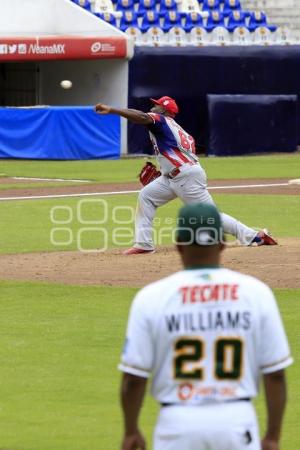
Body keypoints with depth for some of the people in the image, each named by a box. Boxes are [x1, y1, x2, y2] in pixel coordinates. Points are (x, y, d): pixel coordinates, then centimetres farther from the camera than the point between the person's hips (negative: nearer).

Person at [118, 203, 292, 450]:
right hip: (237, 421, 1)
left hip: (177, 422, 0)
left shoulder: (151, 297, -5)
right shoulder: (256, 292, -2)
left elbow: (133, 378, -3)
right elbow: (275, 374, -1)